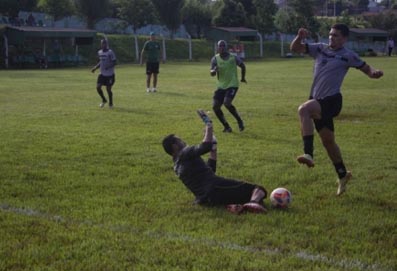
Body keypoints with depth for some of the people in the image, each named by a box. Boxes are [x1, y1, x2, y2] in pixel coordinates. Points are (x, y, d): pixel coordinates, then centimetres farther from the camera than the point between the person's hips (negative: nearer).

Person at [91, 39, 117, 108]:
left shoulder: (110, 52, -12)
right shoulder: (99, 52, 8)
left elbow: (114, 62, -13)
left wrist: (108, 66, -29)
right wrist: (95, 68, 11)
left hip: (110, 74, -6)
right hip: (102, 74, 6)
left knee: (108, 89, -1)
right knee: (98, 87, -4)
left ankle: (111, 103, 21)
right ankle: (104, 100, 20)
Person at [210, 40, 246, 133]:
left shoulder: (233, 58, -4)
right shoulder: (215, 59, 0)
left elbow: (242, 66, 14)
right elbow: (212, 74, -5)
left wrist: (243, 78, 21)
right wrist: (214, 70, -28)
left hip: (232, 85, -4)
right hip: (221, 86, 4)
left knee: (227, 103, -24)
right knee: (215, 106, -6)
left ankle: (239, 121, 0)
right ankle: (226, 126, 9)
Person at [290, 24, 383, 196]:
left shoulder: (348, 56, -4)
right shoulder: (320, 49, 8)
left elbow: (366, 69, 1)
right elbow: (295, 48, 7)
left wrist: (375, 73, -21)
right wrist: (299, 37, -14)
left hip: (331, 101, -6)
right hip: (317, 101, 7)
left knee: (303, 109, -34)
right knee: (328, 141, 15)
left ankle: (308, 154, -38)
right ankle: (342, 174, 33)